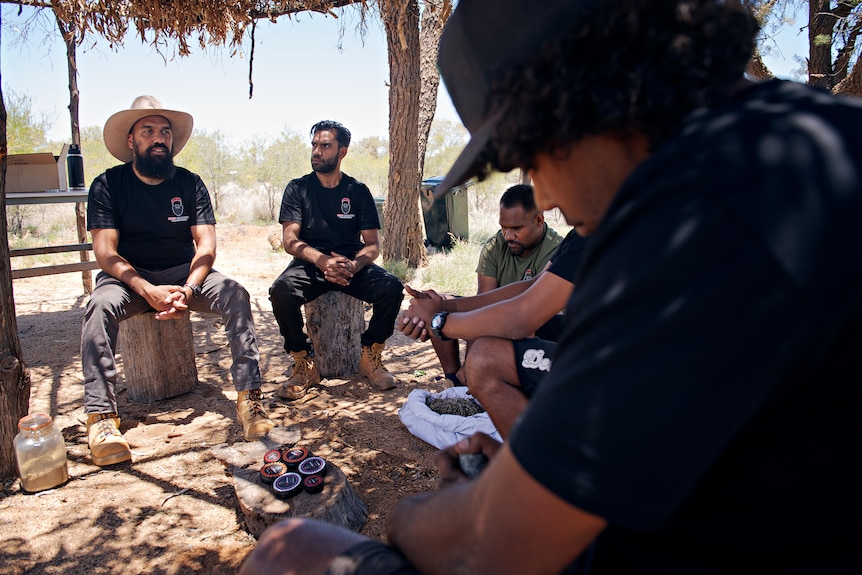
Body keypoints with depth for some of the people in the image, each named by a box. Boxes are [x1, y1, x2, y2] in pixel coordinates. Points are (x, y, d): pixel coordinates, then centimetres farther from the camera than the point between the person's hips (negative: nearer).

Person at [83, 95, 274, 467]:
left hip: (184, 275, 2)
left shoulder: (190, 183, 2)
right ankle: (101, 416, -31)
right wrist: (148, 290, -29)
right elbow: (105, 253, -12)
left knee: (235, 295, -26)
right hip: (129, 278, -1)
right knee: (100, 306, -34)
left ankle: (249, 397, -27)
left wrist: (188, 289, -26)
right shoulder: (108, 185, -3)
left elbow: (206, 245, -7)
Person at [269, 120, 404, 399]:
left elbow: (372, 244, 1)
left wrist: (353, 265, -23)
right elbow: (290, 240, -6)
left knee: (391, 286, -27)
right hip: (310, 265, -1)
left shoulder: (358, 191, 7)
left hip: (352, 264, 1)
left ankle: (370, 356, -5)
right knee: (281, 290, -33)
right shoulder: (298, 188, 5)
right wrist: (322, 261, -27)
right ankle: (305, 365, -13)